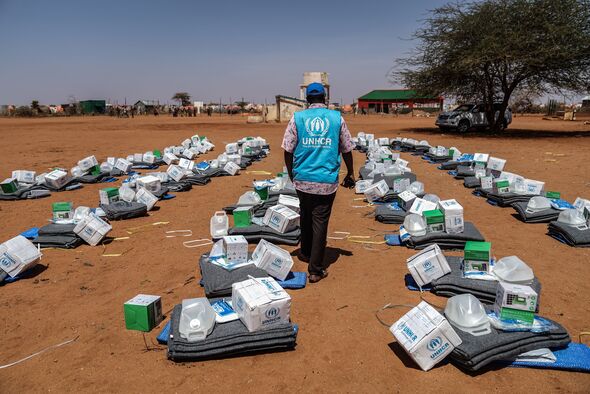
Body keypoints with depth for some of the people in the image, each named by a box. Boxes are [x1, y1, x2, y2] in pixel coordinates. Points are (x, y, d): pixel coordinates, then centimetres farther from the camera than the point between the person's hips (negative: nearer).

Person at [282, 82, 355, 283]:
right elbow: (347, 150, 7)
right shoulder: (337, 118, 2)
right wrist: (349, 174, 21)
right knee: (320, 222, 3)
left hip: (303, 179, 2)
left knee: (306, 217, 21)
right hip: (327, 181, -1)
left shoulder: (297, 118, 1)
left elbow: (288, 150, 1)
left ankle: (306, 253, 39)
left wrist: (291, 173, 17)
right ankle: (316, 269, 7)